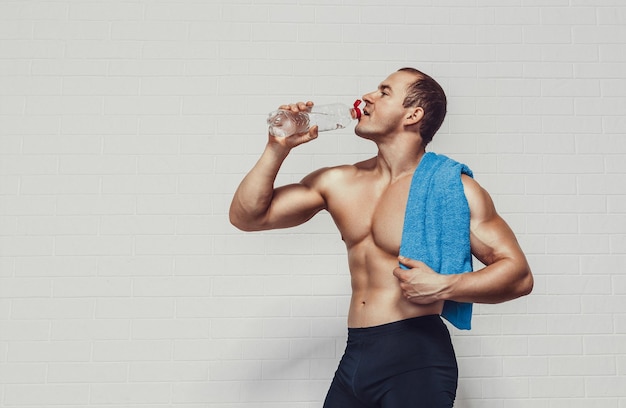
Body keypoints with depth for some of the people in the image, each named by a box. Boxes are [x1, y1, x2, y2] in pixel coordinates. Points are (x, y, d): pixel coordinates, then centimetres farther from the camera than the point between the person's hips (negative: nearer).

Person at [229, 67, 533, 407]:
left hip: (415, 357, -5)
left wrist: (444, 286, -21)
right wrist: (277, 148, 0)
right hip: (355, 355, 5)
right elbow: (246, 216, 10)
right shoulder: (338, 183, 8)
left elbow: (519, 275, -8)